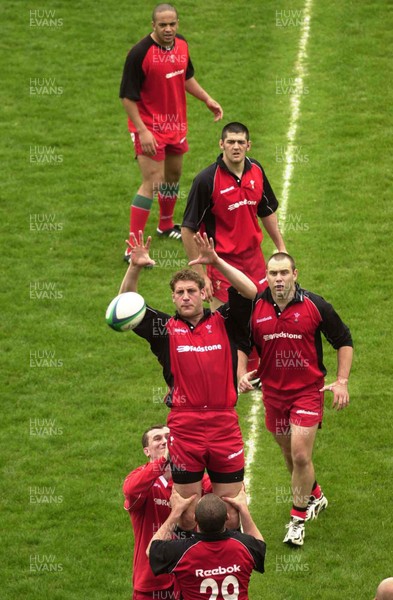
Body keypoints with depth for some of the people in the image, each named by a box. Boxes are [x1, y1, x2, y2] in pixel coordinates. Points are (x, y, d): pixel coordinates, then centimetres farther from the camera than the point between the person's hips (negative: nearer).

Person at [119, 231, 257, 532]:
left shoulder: (223, 323, 6)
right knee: (189, 516, 3)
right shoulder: (165, 328, 6)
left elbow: (250, 291, -7)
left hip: (224, 424, 0)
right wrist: (134, 269, -19)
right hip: (184, 426, 0)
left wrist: (216, 261, -18)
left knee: (230, 513, 4)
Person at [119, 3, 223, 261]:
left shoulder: (181, 44, 0)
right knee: (152, 182, -14)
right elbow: (128, 97, -19)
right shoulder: (140, 53, -22)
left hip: (176, 124, 8)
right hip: (150, 127, -8)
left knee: (174, 174, 22)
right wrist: (142, 131, -24)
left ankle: (166, 225, 47)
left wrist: (207, 99, 15)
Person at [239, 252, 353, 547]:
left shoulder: (314, 306, -11)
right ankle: (315, 496, 42)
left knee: (301, 456, -12)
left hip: (308, 390, -3)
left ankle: (298, 519, 5)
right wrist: (244, 373, -5)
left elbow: (344, 341, 1)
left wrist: (342, 382, -6)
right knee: (290, 454, 15)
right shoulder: (255, 309, -5)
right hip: (273, 392, 4)